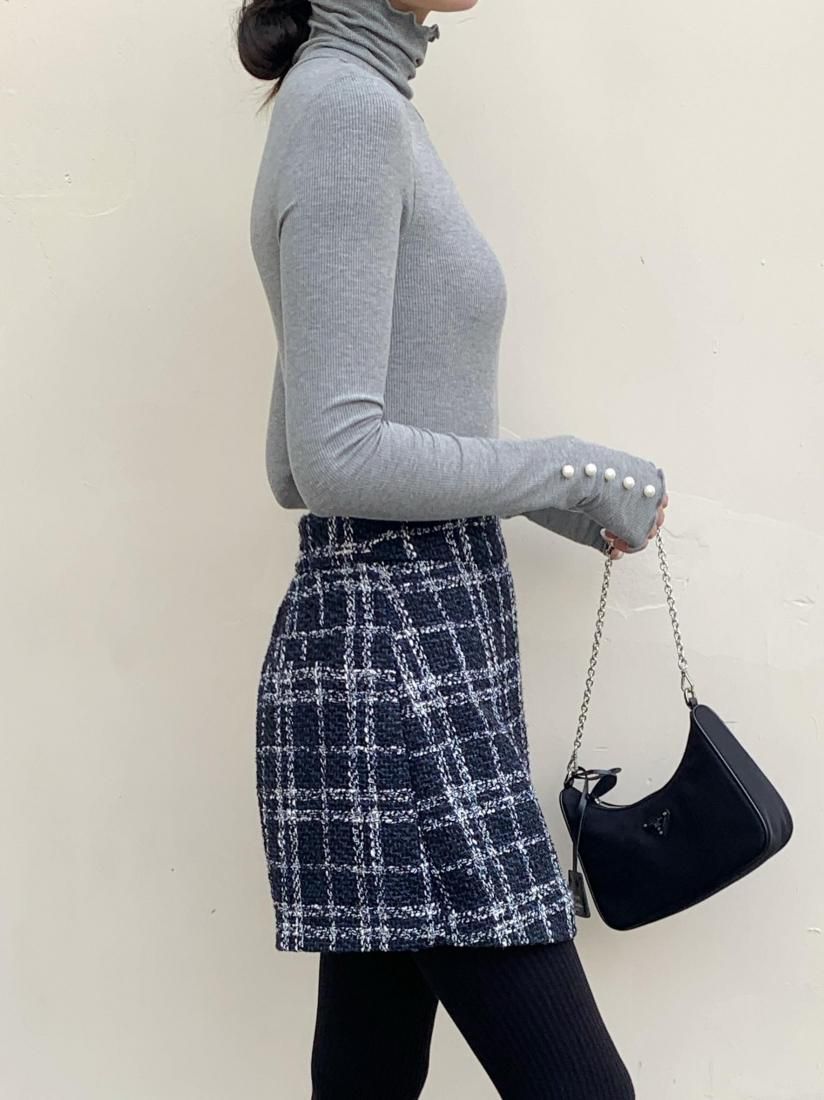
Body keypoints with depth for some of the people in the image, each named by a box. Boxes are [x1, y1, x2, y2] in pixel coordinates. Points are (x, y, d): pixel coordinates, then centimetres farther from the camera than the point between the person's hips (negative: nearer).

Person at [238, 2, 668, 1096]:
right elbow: (338, 457, -19)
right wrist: (579, 474, -7)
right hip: (399, 648, -9)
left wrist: (561, 498, 17)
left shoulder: (354, 97, 18)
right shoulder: (349, 104, -10)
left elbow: (294, 467, 19)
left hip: (410, 641, 9)